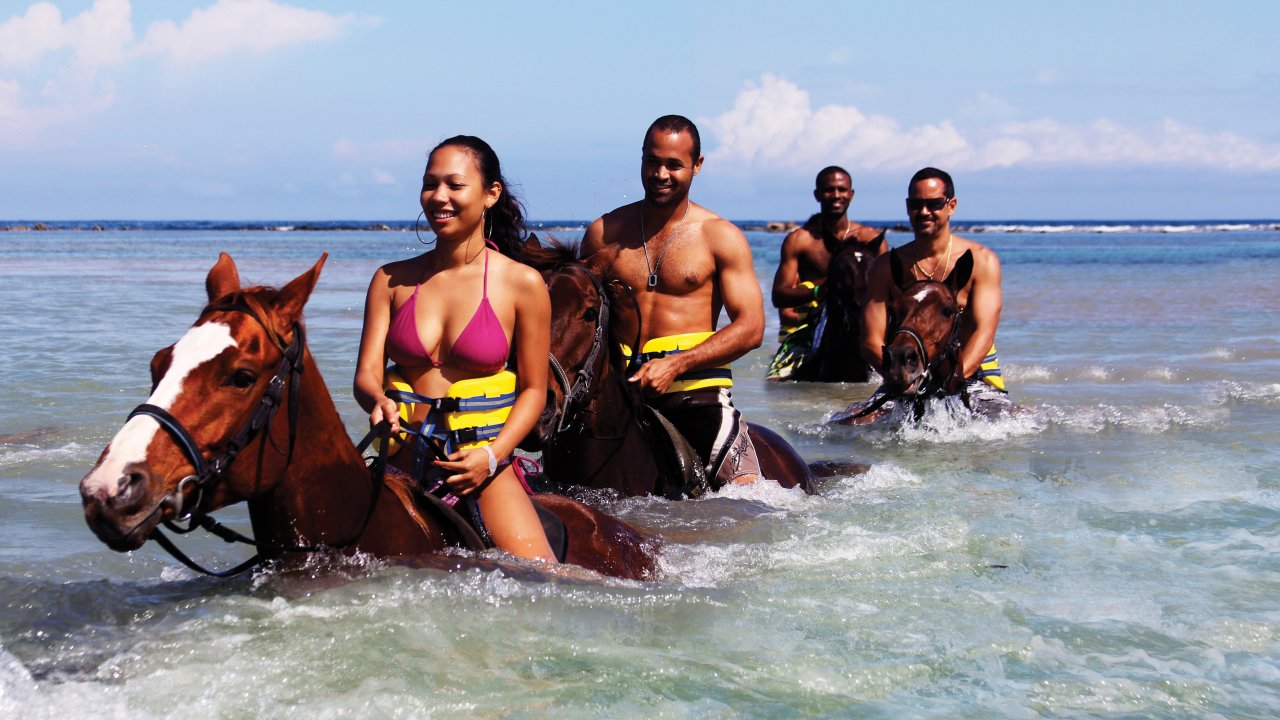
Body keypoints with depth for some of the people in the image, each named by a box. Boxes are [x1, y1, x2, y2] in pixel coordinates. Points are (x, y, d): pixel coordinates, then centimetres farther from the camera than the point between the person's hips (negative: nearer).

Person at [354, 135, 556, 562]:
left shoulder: (522, 284, 0)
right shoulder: (392, 280, 8)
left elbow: (533, 390, 2)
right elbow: (366, 374, 1)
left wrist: (492, 455, -14)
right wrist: (379, 402, -23)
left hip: (483, 463, -2)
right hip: (403, 461, 3)